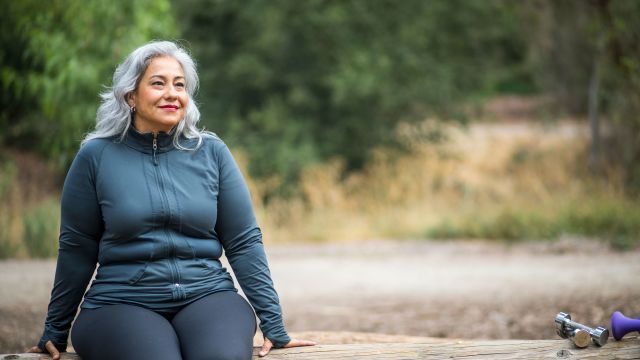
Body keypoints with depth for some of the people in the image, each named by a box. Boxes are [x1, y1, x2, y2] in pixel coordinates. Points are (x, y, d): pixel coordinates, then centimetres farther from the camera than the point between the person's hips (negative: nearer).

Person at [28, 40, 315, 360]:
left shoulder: (212, 152, 7)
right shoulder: (96, 156, 3)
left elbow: (244, 241, 7)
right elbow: (76, 249, 9)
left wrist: (274, 326, 4)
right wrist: (55, 331, 15)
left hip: (207, 296, 1)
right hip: (122, 302, -1)